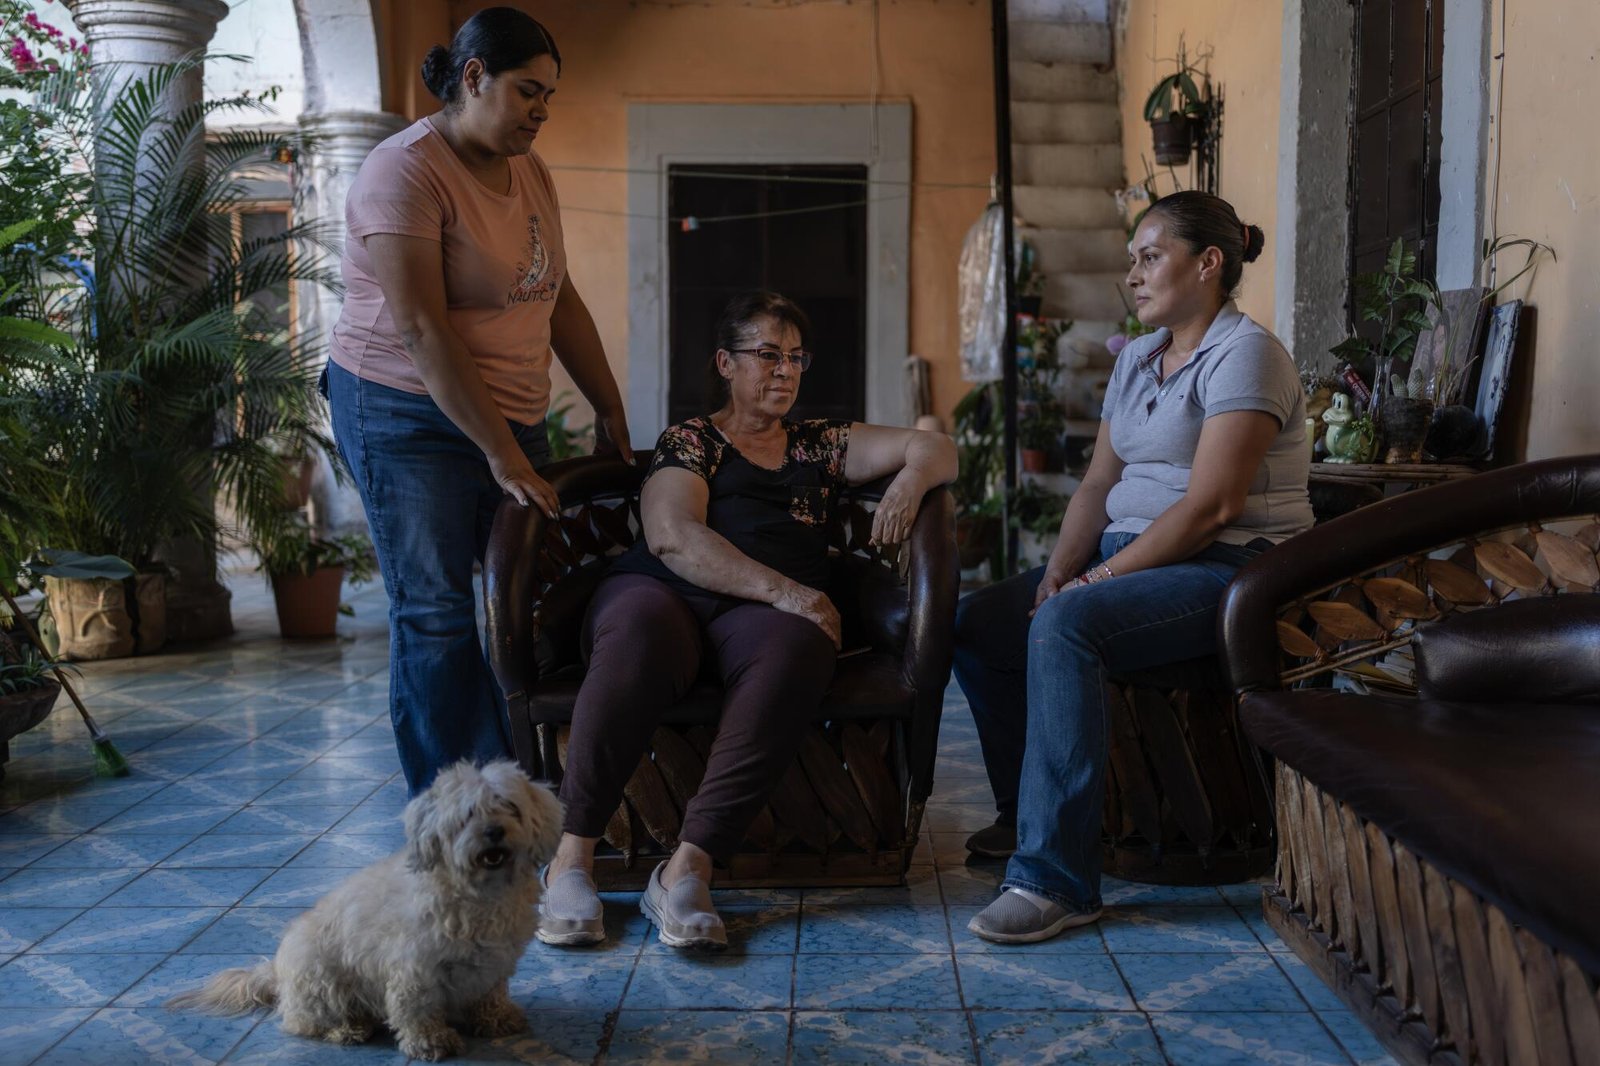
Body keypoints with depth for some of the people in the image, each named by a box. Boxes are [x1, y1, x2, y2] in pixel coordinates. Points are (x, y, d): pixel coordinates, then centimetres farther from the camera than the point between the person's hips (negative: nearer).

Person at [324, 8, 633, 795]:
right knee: (436, 616, -5)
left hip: (512, 417, 7)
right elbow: (420, 329, -21)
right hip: (409, 418, -7)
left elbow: (561, 300, 16)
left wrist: (610, 410, 9)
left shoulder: (529, 173, 11)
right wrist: (503, 456, -24)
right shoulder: (407, 171, -14)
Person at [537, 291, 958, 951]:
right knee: (642, 633, -39)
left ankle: (687, 869, -40)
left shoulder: (819, 444, 30)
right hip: (662, 591, -2)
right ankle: (572, 858, -32)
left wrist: (911, 479, 1)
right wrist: (780, 589, -13)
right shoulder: (689, 441, 18)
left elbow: (936, 447, 27)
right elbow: (672, 536, -2)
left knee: (799, 646, -36)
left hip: (761, 612, 2)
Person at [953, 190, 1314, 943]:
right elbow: (1099, 483, 13)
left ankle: (1055, 879, -30)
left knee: (1065, 625, -33)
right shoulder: (1136, 359, 17)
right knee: (975, 622, -1)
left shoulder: (1243, 355, -12)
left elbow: (1212, 505, -21)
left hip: (1230, 568, -9)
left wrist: (1099, 578, -21)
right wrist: (1061, 568, -5)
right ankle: (1027, 812, 14)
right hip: (1133, 555, 9)